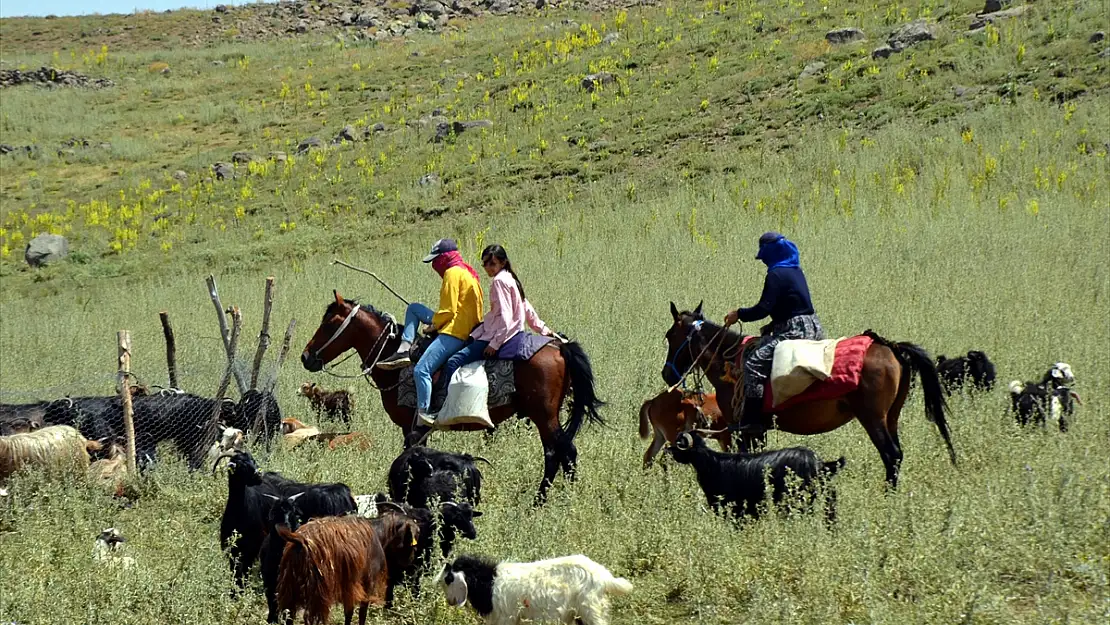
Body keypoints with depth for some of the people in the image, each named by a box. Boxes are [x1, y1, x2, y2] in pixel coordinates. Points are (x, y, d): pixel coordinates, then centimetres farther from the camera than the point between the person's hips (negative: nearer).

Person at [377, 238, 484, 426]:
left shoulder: (453, 273, -10)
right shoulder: (466, 272, 20)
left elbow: (448, 311, -15)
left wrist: (433, 325, 0)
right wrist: (435, 323, 20)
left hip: (454, 333, -11)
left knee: (421, 370, -20)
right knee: (414, 308, 21)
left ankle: (424, 414, -23)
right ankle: (404, 351, 7)